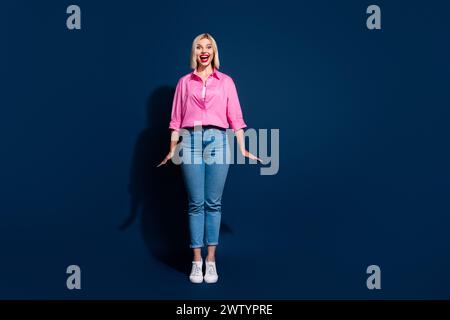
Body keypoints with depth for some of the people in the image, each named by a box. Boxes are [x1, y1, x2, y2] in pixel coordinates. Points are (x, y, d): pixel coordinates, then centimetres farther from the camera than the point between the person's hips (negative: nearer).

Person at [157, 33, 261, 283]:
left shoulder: (226, 81, 12)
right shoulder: (185, 82, 13)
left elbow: (235, 116, 7)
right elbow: (176, 118, 10)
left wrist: (243, 149, 0)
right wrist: (172, 151, 4)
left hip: (218, 141, 0)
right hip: (191, 141, 0)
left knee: (213, 203, 1)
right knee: (196, 203, 1)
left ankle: (211, 260, 9)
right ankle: (197, 260, 8)